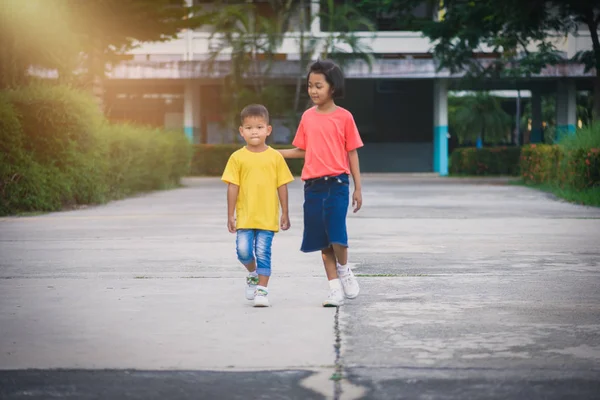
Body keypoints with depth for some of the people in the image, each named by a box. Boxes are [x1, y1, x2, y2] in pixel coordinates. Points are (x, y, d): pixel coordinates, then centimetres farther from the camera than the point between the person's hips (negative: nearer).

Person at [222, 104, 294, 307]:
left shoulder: (275, 157, 1)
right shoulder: (237, 158, 1)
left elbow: (282, 186, 6)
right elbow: (233, 187, 2)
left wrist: (285, 213, 6)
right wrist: (230, 215, 1)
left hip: (268, 216, 0)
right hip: (245, 216, 1)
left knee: (263, 253, -2)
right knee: (243, 251, -7)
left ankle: (262, 290, 7)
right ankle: (253, 274, 23)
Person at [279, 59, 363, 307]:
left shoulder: (344, 117, -1)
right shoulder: (308, 117, 9)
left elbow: (352, 153, 2)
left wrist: (358, 188, 1)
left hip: (337, 184, -4)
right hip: (313, 185, 4)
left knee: (336, 232, -16)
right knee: (322, 240, 6)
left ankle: (343, 269, 15)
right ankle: (335, 289, 14)